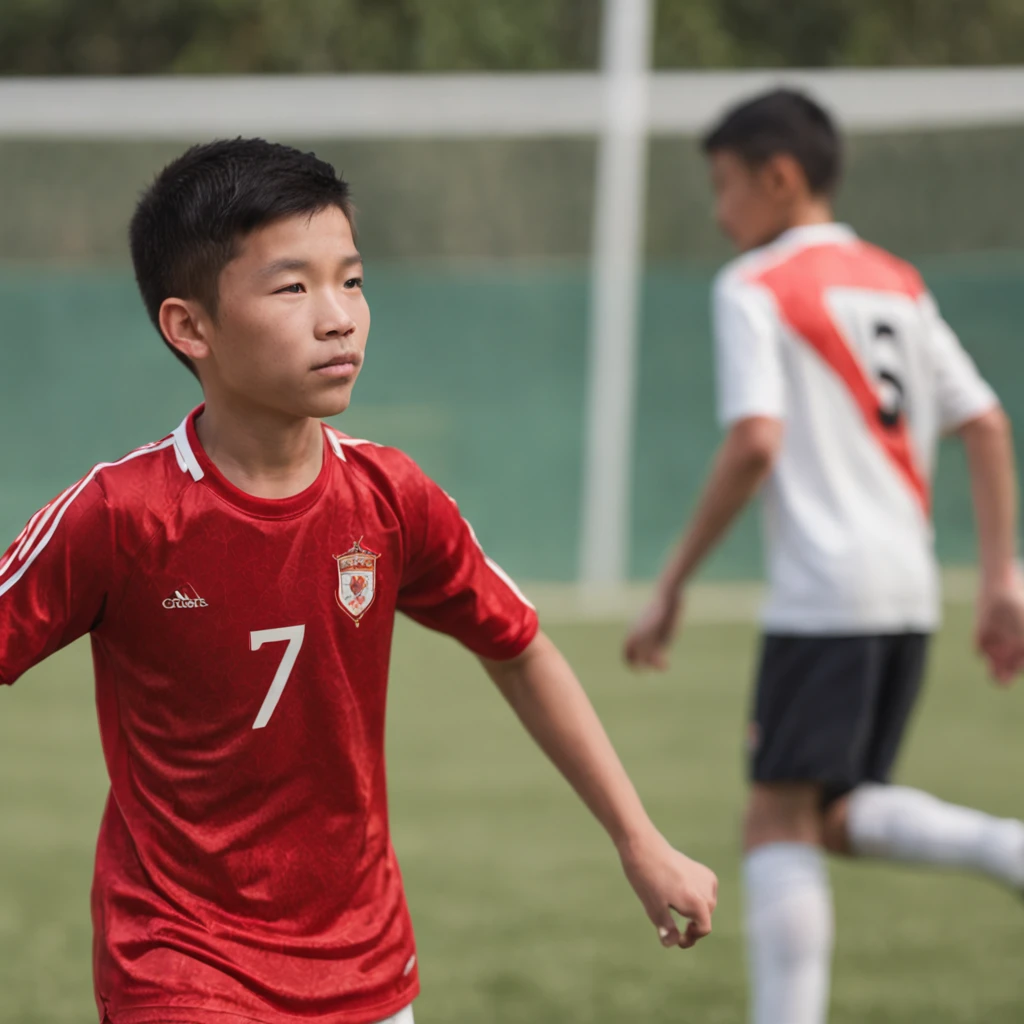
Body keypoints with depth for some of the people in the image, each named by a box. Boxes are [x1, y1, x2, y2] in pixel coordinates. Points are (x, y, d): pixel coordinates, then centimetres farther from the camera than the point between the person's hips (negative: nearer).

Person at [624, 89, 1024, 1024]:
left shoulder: (754, 286, -3)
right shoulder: (897, 283, 18)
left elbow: (755, 444, -15)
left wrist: (672, 587, -10)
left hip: (823, 590, -7)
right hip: (910, 589, 7)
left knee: (779, 821, -6)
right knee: (837, 816, 14)